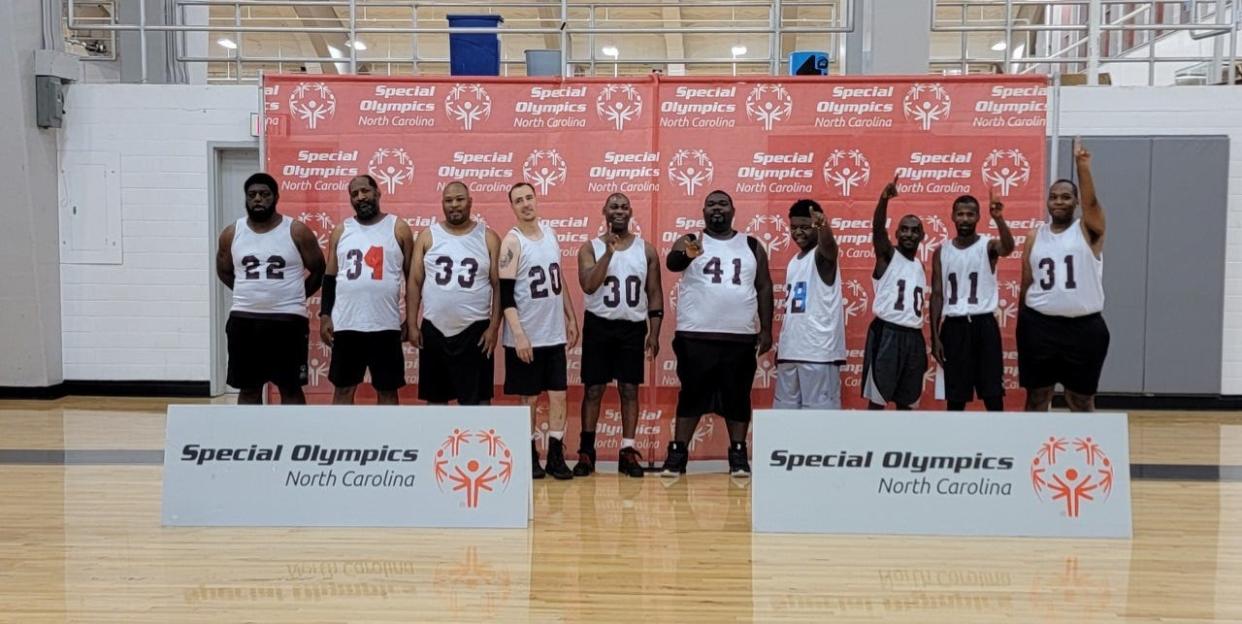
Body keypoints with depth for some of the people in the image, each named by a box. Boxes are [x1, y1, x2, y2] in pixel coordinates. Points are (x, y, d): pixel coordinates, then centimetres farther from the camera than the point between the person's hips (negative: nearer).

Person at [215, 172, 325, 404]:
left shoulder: (297, 231, -4)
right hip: (244, 320, 3)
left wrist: (294, 296, 5)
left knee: (291, 388, 5)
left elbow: (319, 271, 5)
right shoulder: (231, 234, 4)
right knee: (248, 388, 9)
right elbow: (224, 272, 19)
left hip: (288, 320, -3)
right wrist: (252, 292, 12)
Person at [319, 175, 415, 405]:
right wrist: (325, 315, 2)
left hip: (385, 325, -2)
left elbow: (412, 277, 4)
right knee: (343, 388, 9)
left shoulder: (399, 228, 2)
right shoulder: (341, 230, 9)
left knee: (387, 390, 6)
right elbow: (330, 276, 10)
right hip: (346, 324, 2)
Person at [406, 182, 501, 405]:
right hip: (434, 329, 2)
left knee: (477, 398, 2)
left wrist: (494, 327, -8)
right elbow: (414, 282, 4)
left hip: (474, 330, -2)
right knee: (435, 396, 12)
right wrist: (411, 324, -3)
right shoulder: (427, 236, 4)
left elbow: (499, 286, 0)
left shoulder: (488, 238, 1)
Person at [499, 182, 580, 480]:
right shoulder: (512, 242, -10)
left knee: (558, 394, 6)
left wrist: (571, 318, 15)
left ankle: (556, 455, 15)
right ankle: (530, 456, 17)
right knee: (529, 398, 5)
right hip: (526, 337, -5)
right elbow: (505, 294, -15)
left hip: (554, 333, 5)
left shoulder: (550, 233, 9)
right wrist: (519, 334, -21)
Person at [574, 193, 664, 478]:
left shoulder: (646, 249, 4)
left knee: (630, 389, 4)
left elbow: (655, 293, 5)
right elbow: (588, 285, -16)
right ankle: (586, 451, 11)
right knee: (593, 390, 3)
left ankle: (628, 451, 10)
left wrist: (654, 333, -1)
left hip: (633, 328, 1)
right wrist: (609, 252, -21)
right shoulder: (590, 248, -1)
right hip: (599, 326, -1)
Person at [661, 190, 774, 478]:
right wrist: (686, 256, -42)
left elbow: (764, 288, 10)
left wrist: (766, 330, 3)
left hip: (741, 337, 2)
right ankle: (678, 452, 10)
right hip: (695, 336, -2)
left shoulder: (752, 246, 11)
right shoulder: (688, 242, 4)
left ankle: (738, 454, 16)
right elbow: (671, 262, -18)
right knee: (691, 394, 3)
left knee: (737, 397, 7)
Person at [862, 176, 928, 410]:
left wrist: (926, 343, 18)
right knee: (877, 398, -3)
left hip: (913, 336, 7)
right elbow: (878, 229, -22)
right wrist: (884, 199, -41)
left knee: (907, 400, 12)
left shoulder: (919, 266, 17)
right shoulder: (887, 255, -2)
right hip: (887, 333, -7)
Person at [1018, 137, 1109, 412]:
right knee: (1036, 396, 8)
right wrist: (1023, 325, 8)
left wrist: (1082, 165, -33)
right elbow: (1026, 283, 10)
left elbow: (1091, 201, -20)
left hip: (1084, 327, -2)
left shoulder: (1088, 230, 1)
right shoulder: (1035, 236, 8)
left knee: (1082, 400, 9)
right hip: (1039, 325, 2)